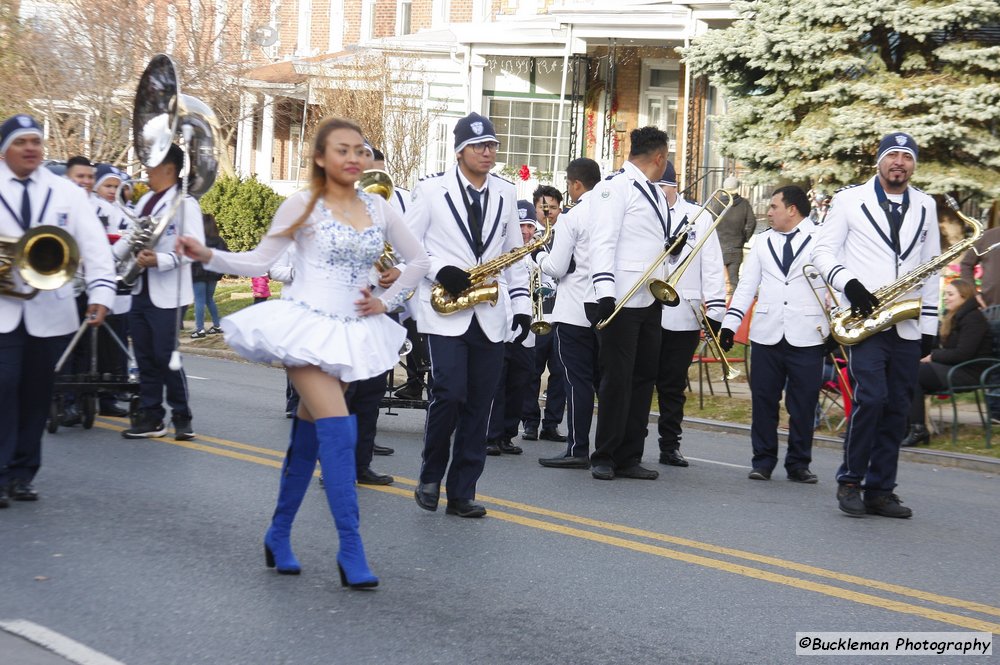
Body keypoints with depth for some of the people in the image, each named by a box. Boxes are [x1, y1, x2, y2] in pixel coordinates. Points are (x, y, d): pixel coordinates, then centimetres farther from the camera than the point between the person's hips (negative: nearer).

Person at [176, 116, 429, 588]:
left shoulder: (377, 208, 9)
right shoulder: (302, 205, -2)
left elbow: (418, 260, 18)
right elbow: (259, 261, -2)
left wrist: (386, 302, 8)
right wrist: (207, 256, -15)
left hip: (354, 333, 5)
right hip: (307, 328, -5)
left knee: (308, 435, 11)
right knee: (339, 431, -17)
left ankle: (279, 537, 23)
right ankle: (350, 551, -16)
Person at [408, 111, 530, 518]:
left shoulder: (506, 194, 12)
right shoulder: (431, 190, 0)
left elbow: (514, 254, 17)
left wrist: (521, 305, 9)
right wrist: (440, 272, -14)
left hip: (491, 317, 4)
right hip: (445, 312, -4)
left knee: (478, 406, 3)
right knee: (449, 394, -14)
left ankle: (462, 493, 10)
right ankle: (430, 476, 8)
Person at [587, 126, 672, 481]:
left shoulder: (655, 193, 19)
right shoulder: (615, 187, -8)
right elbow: (602, 242, -17)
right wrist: (605, 292, -26)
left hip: (649, 301, 8)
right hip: (621, 302, -8)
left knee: (643, 379, 9)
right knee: (617, 380, -4)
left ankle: (628, 458, 16)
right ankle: (604, 458, 7)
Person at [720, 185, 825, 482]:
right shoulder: (764, 241, 13)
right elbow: (746, 285, 14)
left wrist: (836, 330, -5)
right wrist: (730, 323, 5)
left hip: (807, 335, -3)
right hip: (766, 335, 4)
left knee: (803, 403, 2)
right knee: (763, 400, 4)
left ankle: (799, 464, 12)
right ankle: (763, 461, 14)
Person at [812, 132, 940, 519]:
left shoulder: (925, 207, 13)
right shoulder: (849, 200, 2)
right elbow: (823, 251, 1)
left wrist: (929, 327, 11)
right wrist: (848, 283, -17)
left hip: (907, 327, 4)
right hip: (866, 319, -4)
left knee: (896, 408, 4)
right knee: (871, 397, -16)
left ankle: (880, 491, 11)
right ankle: (849, 481, -1)